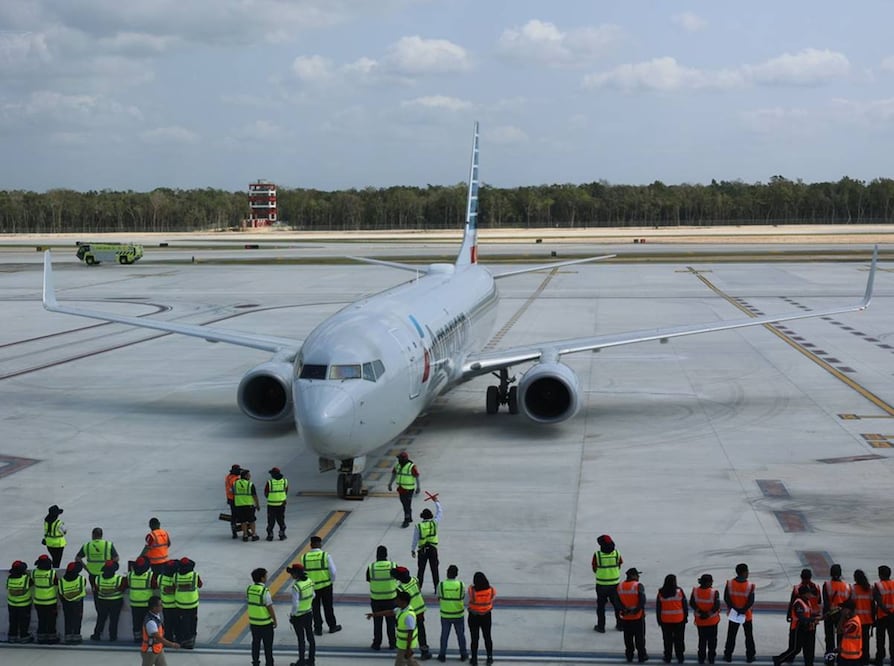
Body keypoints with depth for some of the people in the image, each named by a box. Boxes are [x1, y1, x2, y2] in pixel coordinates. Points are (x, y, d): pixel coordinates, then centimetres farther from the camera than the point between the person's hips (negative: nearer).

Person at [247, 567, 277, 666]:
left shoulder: (249, 589, -3)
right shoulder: (265, 591, -23)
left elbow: (248, 603, 8)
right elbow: (270, 608, -19)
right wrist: (275, 620, -5)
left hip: (253, 622, 6)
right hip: (265, 623, -6)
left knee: (255, 643, 17)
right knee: (268, 645, 8)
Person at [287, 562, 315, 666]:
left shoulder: (296, 586, -27)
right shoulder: (309, 581, -5)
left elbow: (295, 605, -25)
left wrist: (292, 615, -10)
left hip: (298, 616, -7)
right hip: (309, 613, 7)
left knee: (301, 639, 7)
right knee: (310, 637, 17)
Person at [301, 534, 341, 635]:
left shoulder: (304, 557, -7)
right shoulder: (326, 556, -12)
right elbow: (333, 571, -11)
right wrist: (332, 581, 7)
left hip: (311, 587, 1)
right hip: (326, 585, -1)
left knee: (315, 608, 14)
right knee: (328, 607, 15)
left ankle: (318, 629, 19)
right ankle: (332, 626, 27)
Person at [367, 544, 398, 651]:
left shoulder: (371, 567, -13)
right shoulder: (393, 566, -12)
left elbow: (368, 580, -1)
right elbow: (397, 578, 0)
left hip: (376, 599, 0)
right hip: (390, 598, 0)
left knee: (377, 622, 14)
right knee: (390, 622, 14)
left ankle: (377, 643, 21)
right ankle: (392, 643, 21)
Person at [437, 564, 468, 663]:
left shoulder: (441, 585, -16)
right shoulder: (461, 585, -15)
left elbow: (439, 599, -4)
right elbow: (463, 598, -4)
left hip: (445, 615, 0)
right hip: (458, 615, 0)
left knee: (444, 635, 16)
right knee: (461, 635, 17)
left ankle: (442, 655, 24)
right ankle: (463, 654, 28)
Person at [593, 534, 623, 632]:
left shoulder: (597, 555, -16)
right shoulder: (617, 553, -8)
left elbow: (594, 569, -5)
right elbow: (619, 567, 3)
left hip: (601, 584, -2)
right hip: (615, 583, 2)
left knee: (601, 605, 12)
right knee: (617, 604, 17)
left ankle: (601, 626, 15)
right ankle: (620, 624, 25)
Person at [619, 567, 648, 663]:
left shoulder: (620, 586, 2)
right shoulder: (638, 586, -14)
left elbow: (618, 601, -1)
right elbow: (642, 601, -20)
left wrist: (624, 610, -7)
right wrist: (637, 610, -13)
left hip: (625, 617, 4)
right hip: (638, 616, -4)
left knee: (628, 638, 15)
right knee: (640, 637, 7)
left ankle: (629, 655, 21)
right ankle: (641, 656, 13)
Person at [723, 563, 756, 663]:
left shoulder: (729, 583, -10)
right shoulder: (750, 586, -17)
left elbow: (726, 599, -10)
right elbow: (751, 602, -18)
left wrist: (734, 609, -8)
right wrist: (743, 611, -12)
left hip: (733, 614, 2)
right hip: (746, 615, -2)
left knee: (731, 636, 12)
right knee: (749, 636, 14)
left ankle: (728, 656, 17)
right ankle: (750, 656, 20)